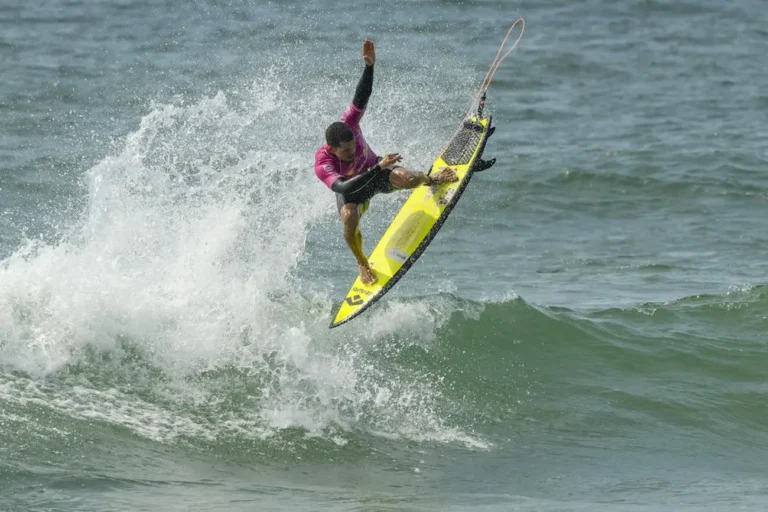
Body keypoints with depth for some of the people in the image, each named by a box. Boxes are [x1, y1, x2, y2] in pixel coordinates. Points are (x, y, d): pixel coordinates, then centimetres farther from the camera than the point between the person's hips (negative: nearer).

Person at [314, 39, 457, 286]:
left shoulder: (348, 124, -32)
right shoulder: (322, 165, -40)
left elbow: (361, 98, -36)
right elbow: (344, 188, -53)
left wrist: (369, 66, -54)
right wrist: (378, 168, -59)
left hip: (376, 169, 2)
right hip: (352, 186, -2)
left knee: (403, 177, -31)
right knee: (349, 218, -34)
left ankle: (433, 179, 8)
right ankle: (362, 263, -4)